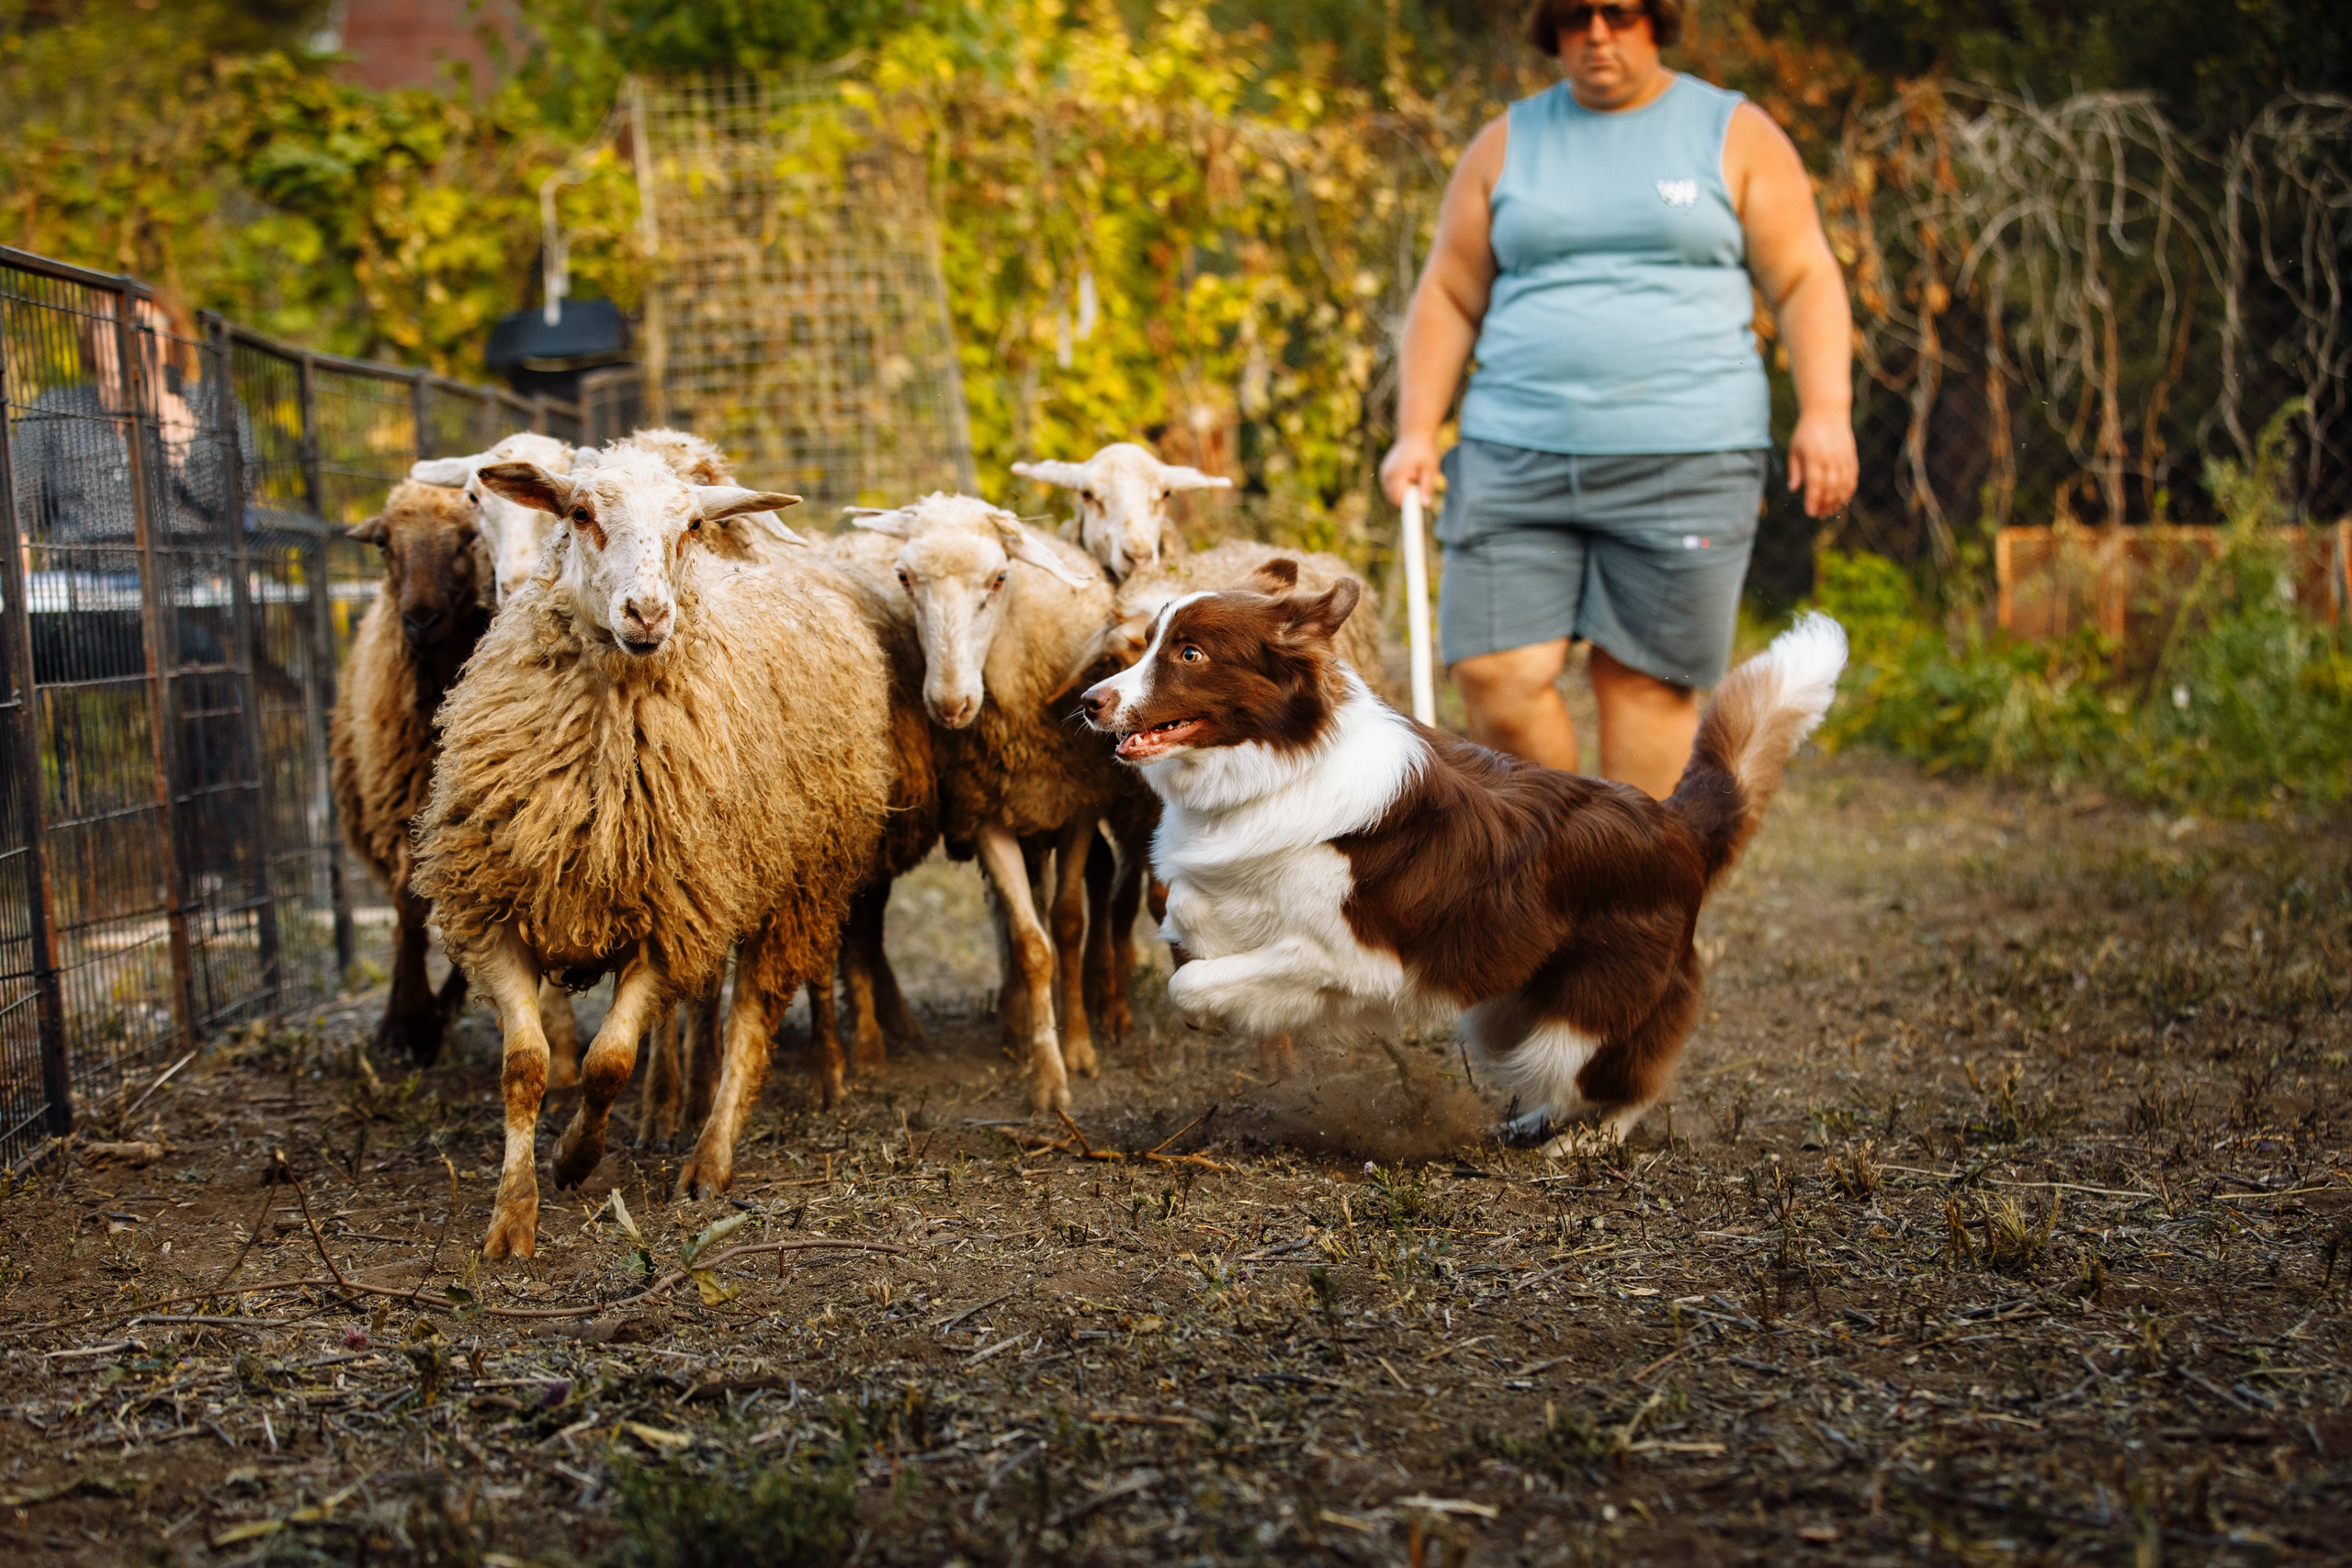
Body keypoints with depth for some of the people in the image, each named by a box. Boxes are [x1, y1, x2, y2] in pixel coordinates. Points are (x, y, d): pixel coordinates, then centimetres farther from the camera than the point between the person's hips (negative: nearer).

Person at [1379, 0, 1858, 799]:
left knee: (1644, 677, -3)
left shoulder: (1735, 134, 6)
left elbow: (1805, 282, 3)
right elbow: (1448, 297, 13)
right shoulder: (1507, 143, 13)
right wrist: (1417, 431, 4)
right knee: (1497, 674, -6)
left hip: (1684, 457, -2)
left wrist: (1825, 412, -9)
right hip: (1518, 455, 2)